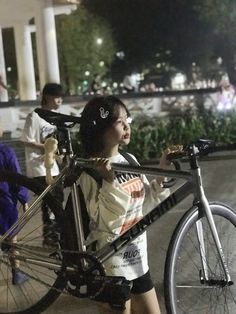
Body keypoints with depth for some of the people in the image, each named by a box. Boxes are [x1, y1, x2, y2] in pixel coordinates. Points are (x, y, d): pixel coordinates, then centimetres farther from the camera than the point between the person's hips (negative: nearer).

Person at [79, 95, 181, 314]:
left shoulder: (130, 160, 4)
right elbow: (108, 221, -24)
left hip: (137, 258, 7)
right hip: (112, 262, -7)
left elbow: (146, 203, 7)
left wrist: (162, 171, -1)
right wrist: (109, 181, -34)